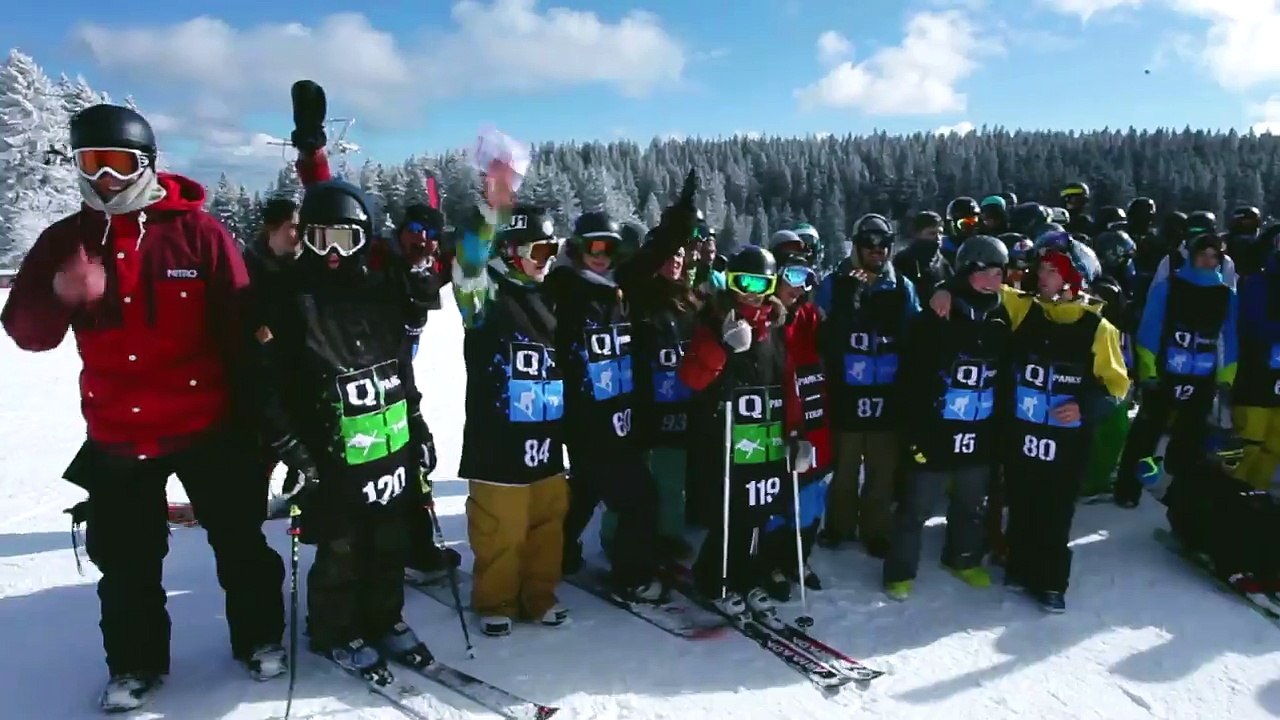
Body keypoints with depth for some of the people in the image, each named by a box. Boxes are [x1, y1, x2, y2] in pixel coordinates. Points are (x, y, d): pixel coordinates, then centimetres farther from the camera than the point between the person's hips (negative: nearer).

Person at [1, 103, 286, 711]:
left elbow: (239, 325, -6)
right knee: (125, 560, 16)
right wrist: (61, 296, -23)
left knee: (238, 540, 11)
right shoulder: (63, 241, 3)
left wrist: (253, 411, -6)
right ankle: (135, 662, 36)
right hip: (116, 437, 4)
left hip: (208, 427, -3)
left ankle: (259, 637, 30)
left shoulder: (197, 230, -7)